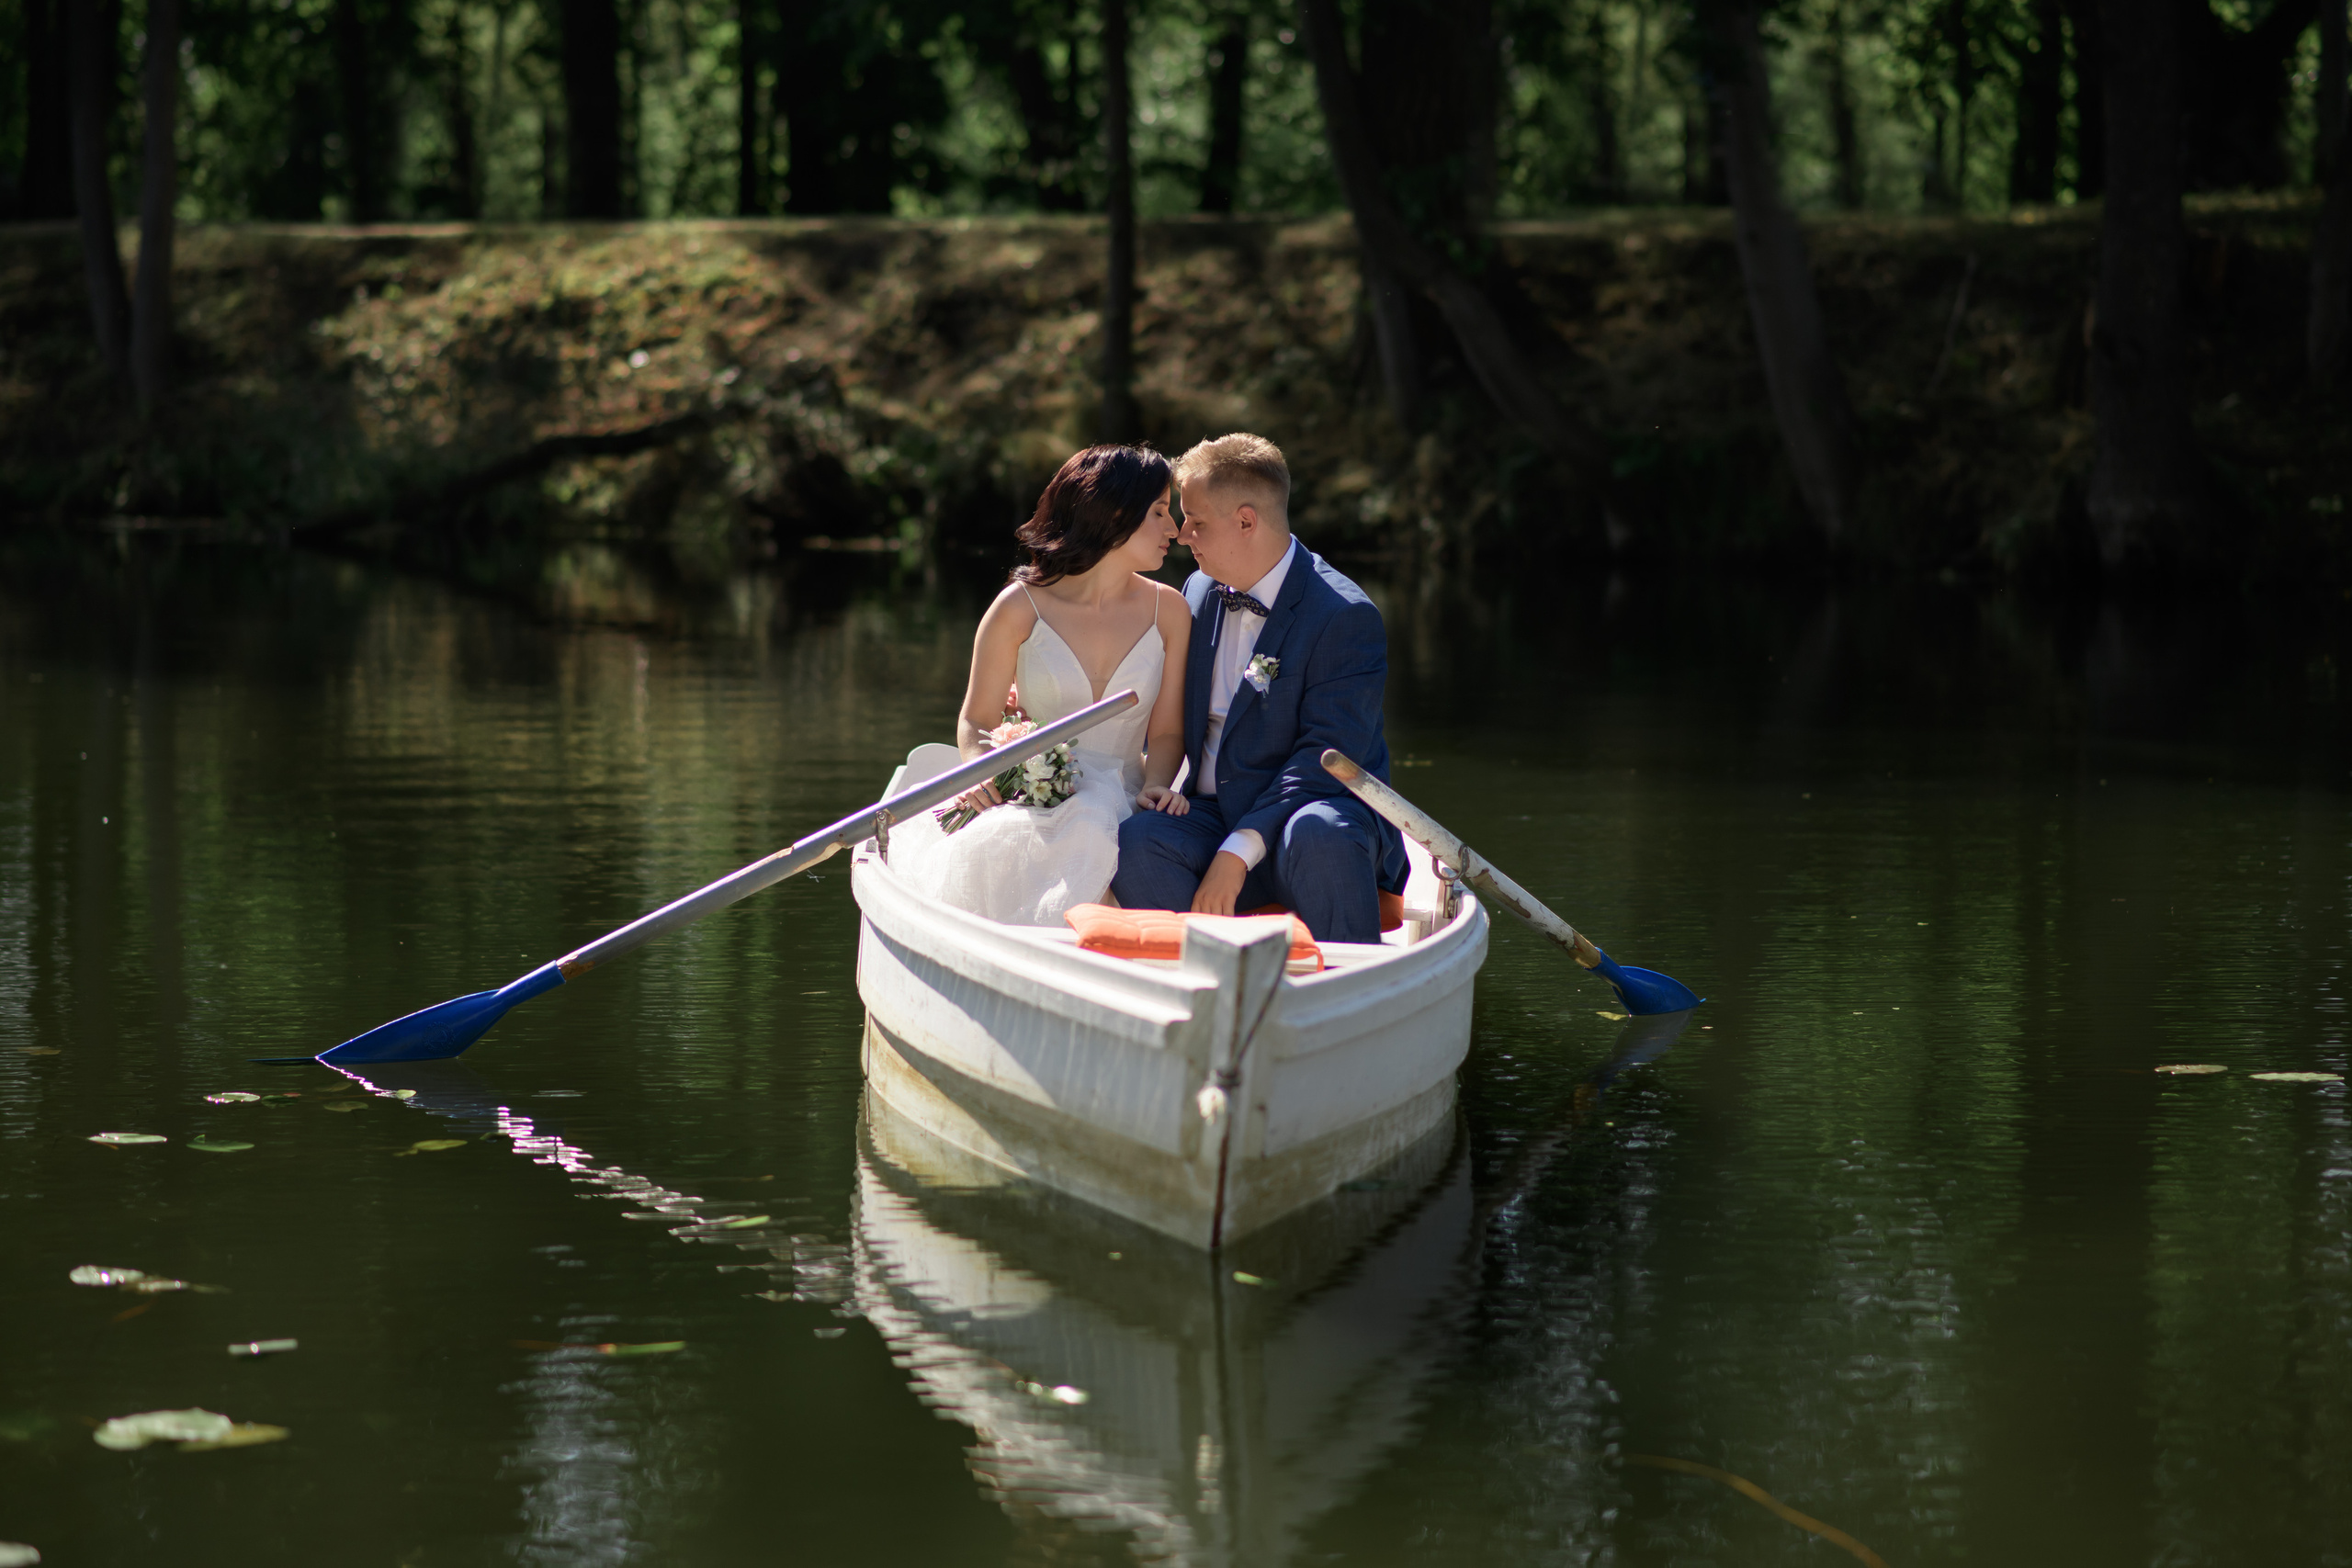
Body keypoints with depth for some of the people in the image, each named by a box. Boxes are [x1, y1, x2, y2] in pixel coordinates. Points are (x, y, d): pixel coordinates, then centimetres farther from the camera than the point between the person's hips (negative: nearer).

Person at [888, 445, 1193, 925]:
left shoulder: (1168, 611, 10)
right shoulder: (1021, 608, 3)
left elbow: (1166, 731, 11)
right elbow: (976, 721, 8)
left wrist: (1155, 786, -12)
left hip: (1119, 806, 1)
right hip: (1030, 804, -1)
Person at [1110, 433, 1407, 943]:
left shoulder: (1346, 617, -10)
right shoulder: (1200, 594, 14)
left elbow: (1328, 757, -18)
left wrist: (1238, 853, -27)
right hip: (1213, 818, 5)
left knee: (1316, 836, -41)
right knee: (1133, 842, -27)